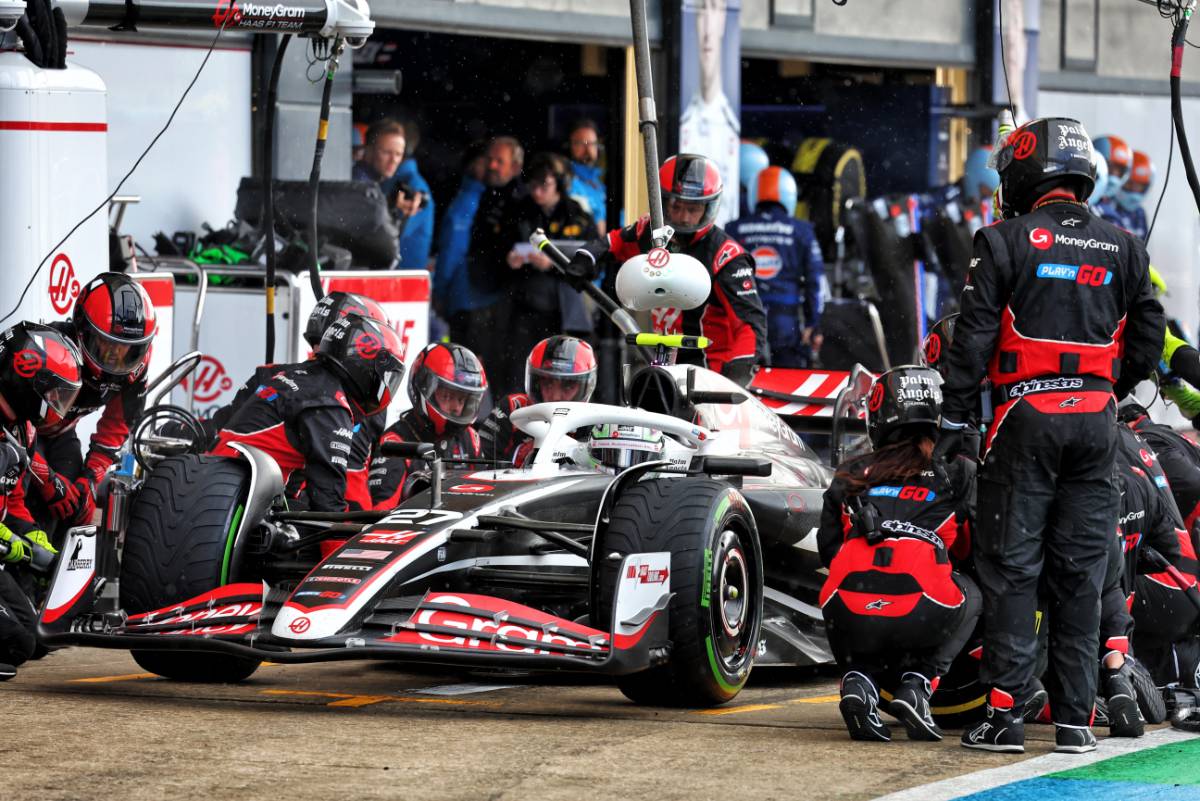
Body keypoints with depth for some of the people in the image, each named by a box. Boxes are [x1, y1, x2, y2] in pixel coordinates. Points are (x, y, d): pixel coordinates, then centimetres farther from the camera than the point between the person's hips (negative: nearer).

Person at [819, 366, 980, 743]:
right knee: (971, 595, 30)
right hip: (922, 618, -2)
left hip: (850, 619, 2)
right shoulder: (956, 474, 16)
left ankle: (858, 679, 6)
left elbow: (828, 550, 27)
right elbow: (972, 548, 22)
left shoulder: (850, 477, 21)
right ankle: (918, 682, 7)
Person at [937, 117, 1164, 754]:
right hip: (1095, 418, 4)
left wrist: (954, 416, -2)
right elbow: (1148, 338, 12)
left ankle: (1004, 711, -5)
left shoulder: (1005, 243, -4)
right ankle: (1075, 718, 5)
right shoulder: (1123, 249, 10)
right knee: (1081, 571, 6)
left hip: (1027, 418, -4)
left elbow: (974, 336, -6)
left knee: (1011, 566, -1)